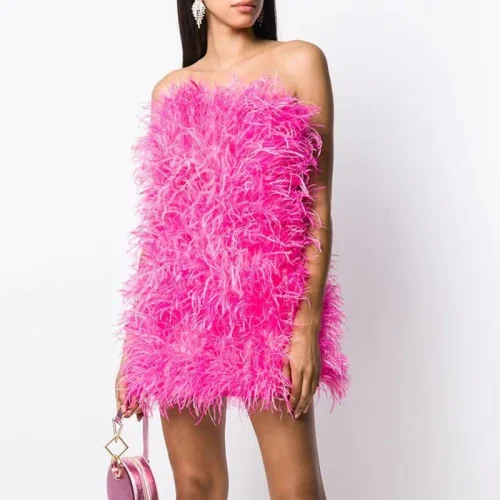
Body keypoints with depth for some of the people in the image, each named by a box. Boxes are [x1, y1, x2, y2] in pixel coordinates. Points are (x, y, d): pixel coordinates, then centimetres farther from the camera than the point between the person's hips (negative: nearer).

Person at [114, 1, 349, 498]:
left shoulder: (299, 62, 2)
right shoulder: (170, 91, 11)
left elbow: (318, 203, -3)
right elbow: (158, 219, 11)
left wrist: (308, 322, -12)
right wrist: (134, 342, 9)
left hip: (268, 304, -3)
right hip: (180, 308, 3)